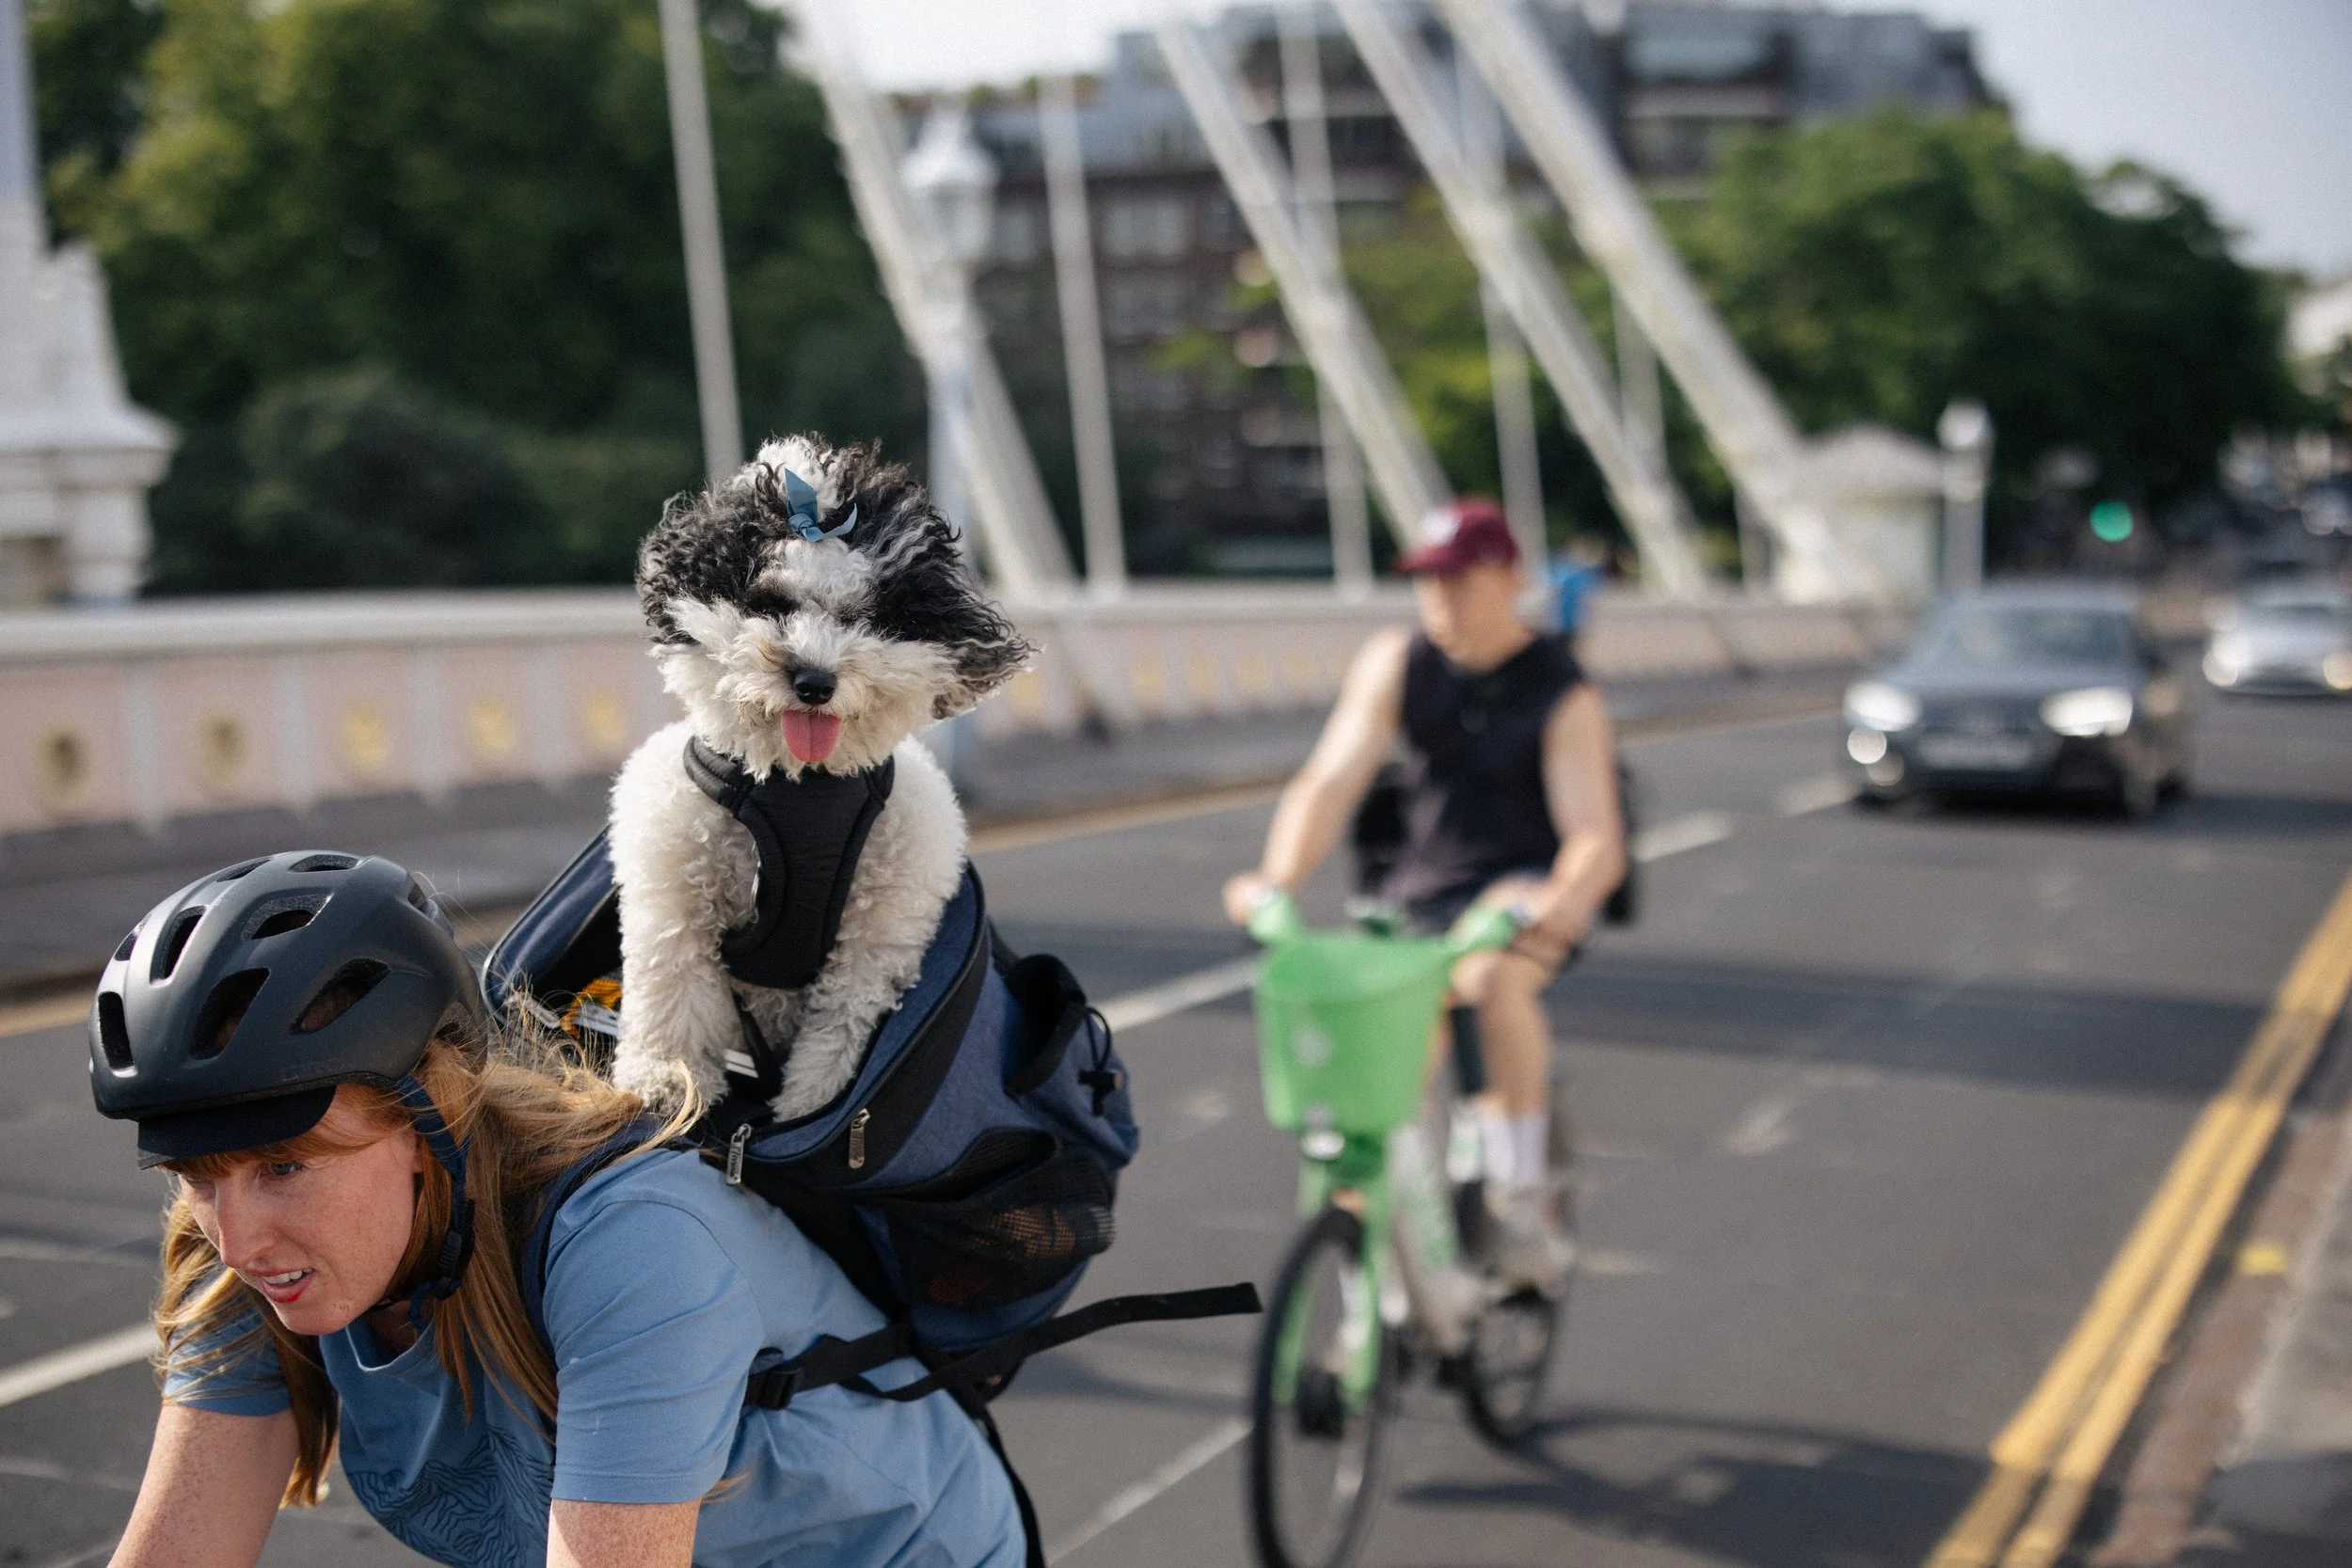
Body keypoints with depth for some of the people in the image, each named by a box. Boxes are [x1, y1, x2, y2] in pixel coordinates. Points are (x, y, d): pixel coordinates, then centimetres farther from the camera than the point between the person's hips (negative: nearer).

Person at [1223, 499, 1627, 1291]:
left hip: (1523, 890, -4)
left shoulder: (1563, 696, -10)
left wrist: (1565, 903, -43)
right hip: (1418, 896, 4)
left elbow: (1596, 840, -19)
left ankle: (1526, 1196, -21)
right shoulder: (1395, 664, 0)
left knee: (1493, 975, -36)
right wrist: (1277, 878, -27)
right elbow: (1329, 781, -9)